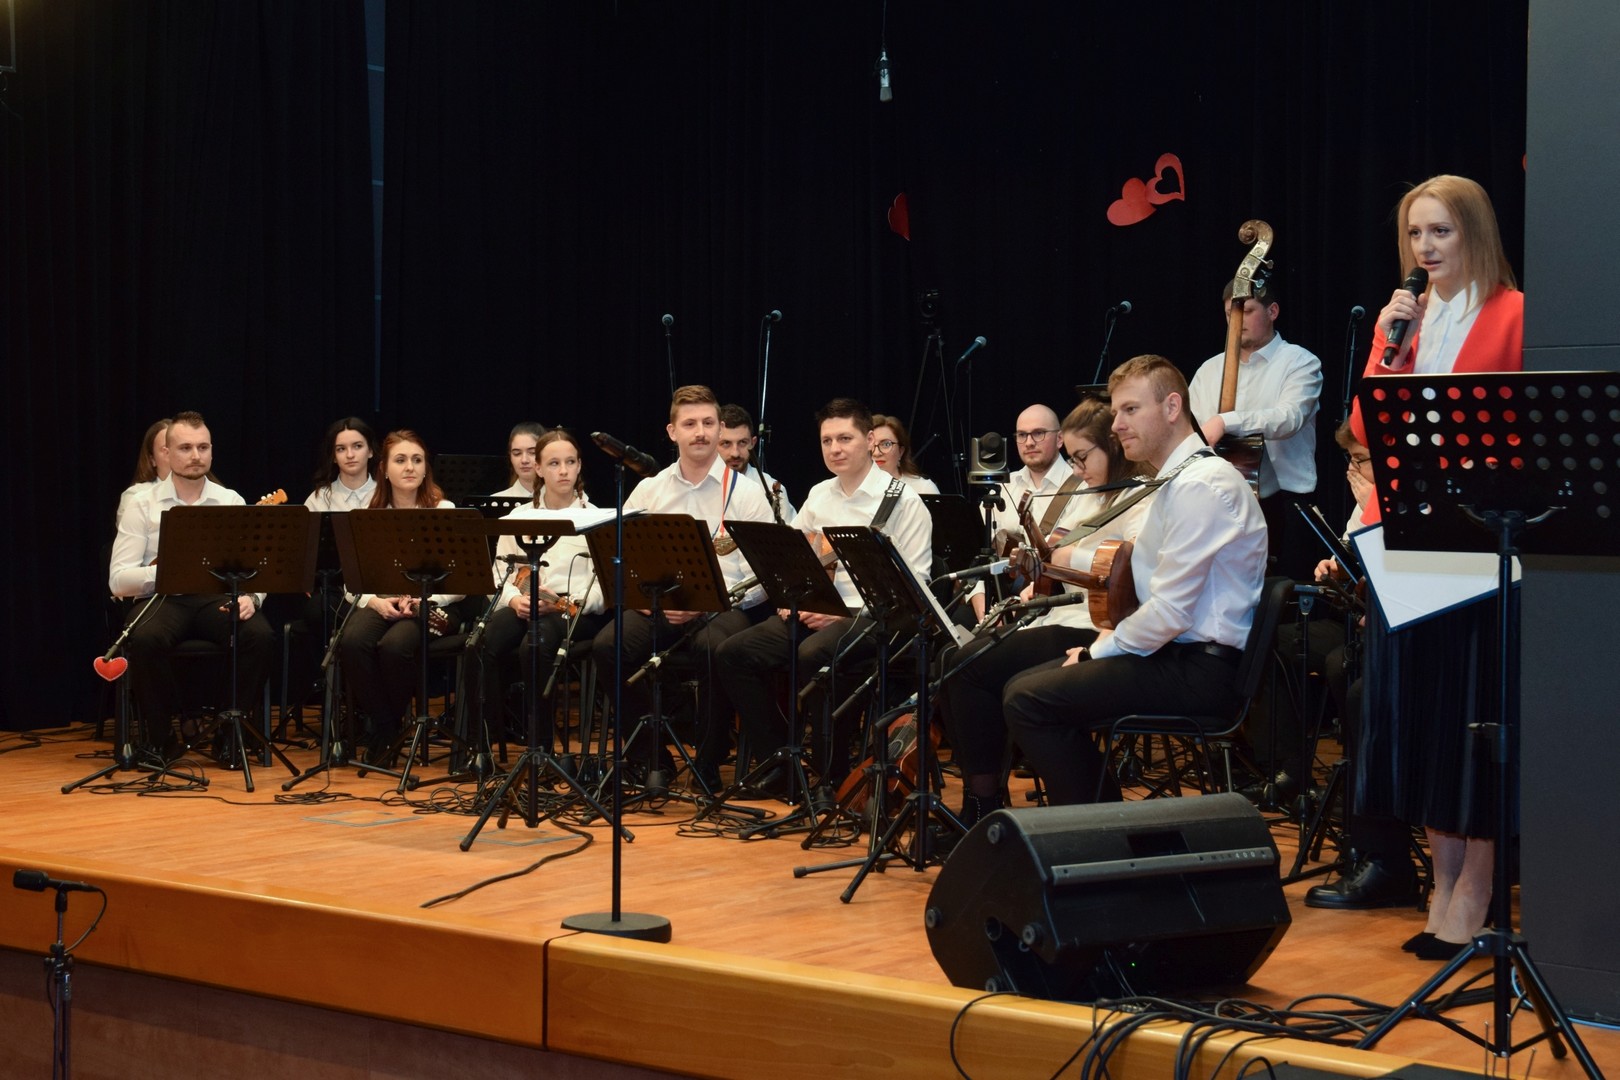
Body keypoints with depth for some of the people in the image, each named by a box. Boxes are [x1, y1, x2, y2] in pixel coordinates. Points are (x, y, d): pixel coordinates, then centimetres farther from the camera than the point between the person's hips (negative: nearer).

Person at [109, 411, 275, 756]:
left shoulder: (231, 502, 11)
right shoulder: (142, 504, 3)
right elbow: (118, 580, -4)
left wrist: (250, 596, -17)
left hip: (218, 598, 2)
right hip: (162, 598, -2)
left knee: (261, 636, -30)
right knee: (146, 639, -36)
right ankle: (160, 737, -13)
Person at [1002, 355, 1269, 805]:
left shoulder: (1199, 485, -18)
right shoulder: (1180, 479, 17)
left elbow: (1170, 613, -22)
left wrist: (1101, 650, -8)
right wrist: (1104, 644, 7)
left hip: (1201, 667, -11)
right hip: (1182, 653, 11)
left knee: (1027, 701, -14)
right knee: (1025, 685, 11)